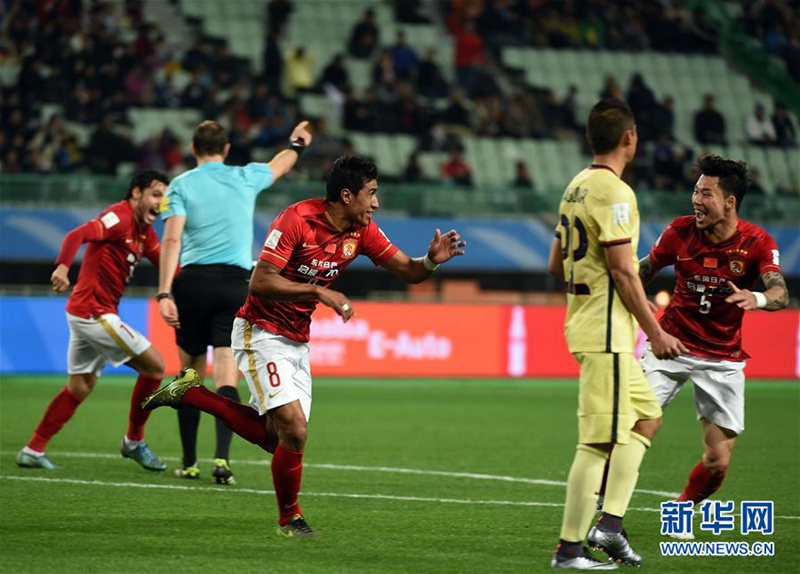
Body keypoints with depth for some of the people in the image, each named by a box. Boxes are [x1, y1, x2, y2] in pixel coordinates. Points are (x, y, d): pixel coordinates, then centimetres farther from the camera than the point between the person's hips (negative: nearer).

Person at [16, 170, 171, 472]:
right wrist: (62, 266, -44)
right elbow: (77, 235, -28)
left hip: (87, 314, 10)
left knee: (80, 387, 16)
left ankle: (33, 450, 18)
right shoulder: (119, 217, -14)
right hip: (94, 312, -10)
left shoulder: (144, 232, 15)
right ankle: (134, 442, 9)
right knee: (154, 365, -4)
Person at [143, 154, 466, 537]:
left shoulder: (362, 231, 0)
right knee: (294, 430, -18)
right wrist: (321, 293, -30)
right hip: (261, 333, -8)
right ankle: (289, 517, 4)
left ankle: (190, 394, 22)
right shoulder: (297, 219, -22)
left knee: (274, 439, 7)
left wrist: (431, 260, -20)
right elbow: (260, 282, -25)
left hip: (297, 342, 8)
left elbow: (407, 271, 2)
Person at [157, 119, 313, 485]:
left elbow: (172, 240, -9)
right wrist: (297, 145, 54)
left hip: (192, 280, 0)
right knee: (226, 377, -4)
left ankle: (189, 463, 17)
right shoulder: (246, 178, 9)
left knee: (191, 374, 12)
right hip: (235, 283, 0)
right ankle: (222, 458, -21)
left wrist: (164, 293, -13)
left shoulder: (181, 185, 3)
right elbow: (279, 166, 32)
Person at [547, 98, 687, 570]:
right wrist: (655, 332, -15)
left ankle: (610, 521, 11)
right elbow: (622, 271, -19)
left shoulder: (576, 187, 13)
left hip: (584, 324, 10)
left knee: (647, 417, 18)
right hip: (607, 333, -10)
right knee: (600, 441, -7)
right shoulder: (614, 192, -16)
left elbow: (557, 266, 18)